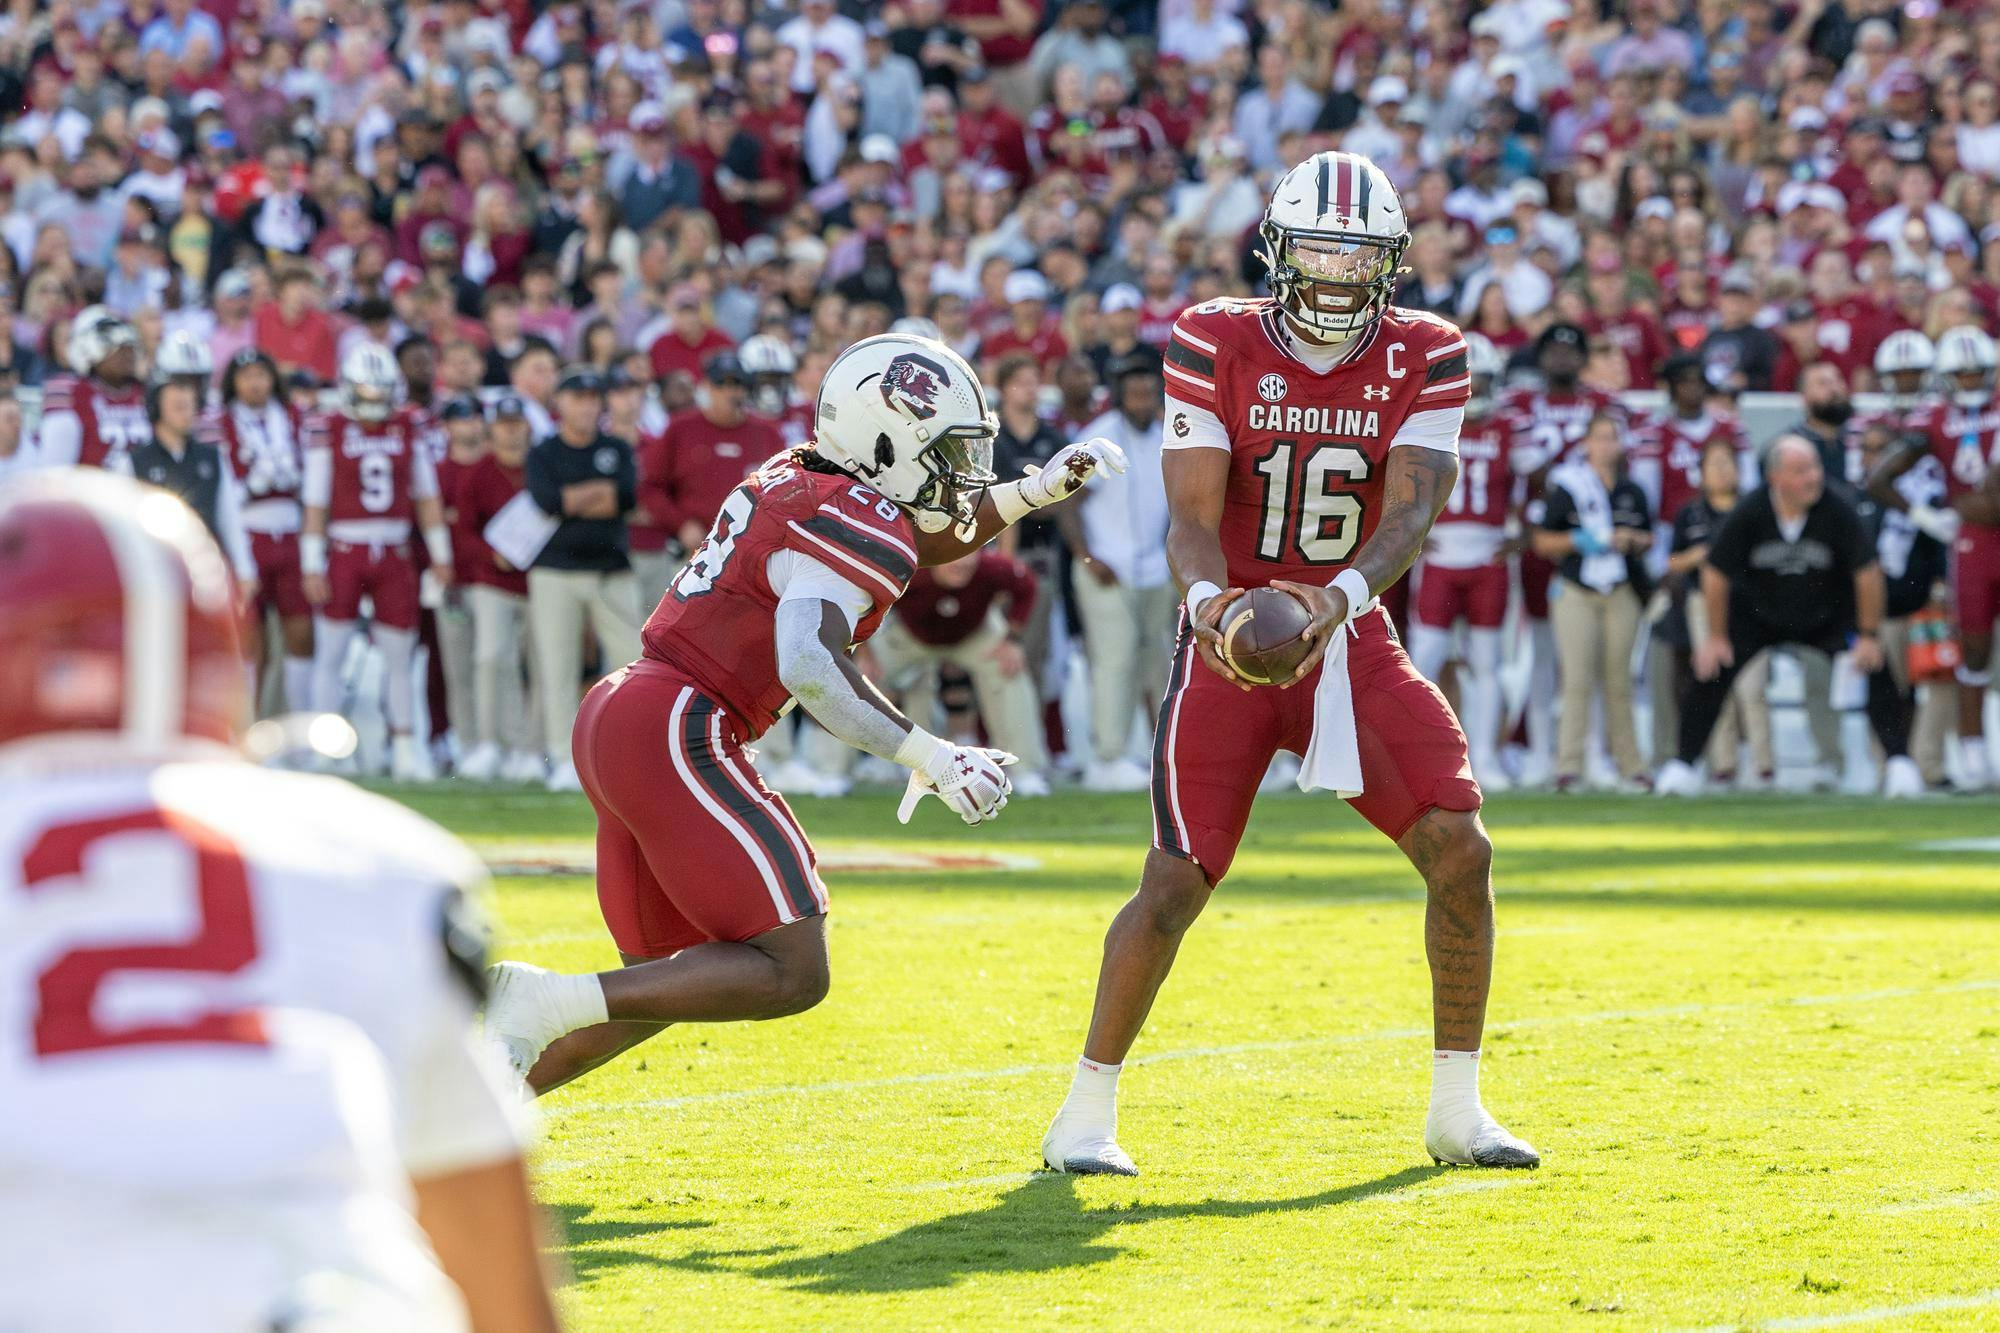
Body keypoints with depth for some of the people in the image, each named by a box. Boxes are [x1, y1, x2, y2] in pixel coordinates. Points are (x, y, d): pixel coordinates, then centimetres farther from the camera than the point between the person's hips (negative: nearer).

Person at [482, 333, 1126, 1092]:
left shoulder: (797, 483, 17)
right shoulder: (856, 520, -11)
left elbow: (919, 540, 34)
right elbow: (809, 665, -25)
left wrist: (1032, 494, 24)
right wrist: (930, 758, -21)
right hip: (676, 735, -10)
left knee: (662, 988, 19)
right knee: (791, 974, -10)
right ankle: (546, 1002, -17)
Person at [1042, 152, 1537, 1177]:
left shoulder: (1422, 358, -2)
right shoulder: (1217, 346, -7)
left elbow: (1412, 510, -13)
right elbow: (1192, 515, -10)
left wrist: (1341, 594, -33)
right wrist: (1209, 600, -32)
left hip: (1348, 635, 2)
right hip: (1234, 637, -2)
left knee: (1458, 847, -10)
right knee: (1178, 879, -10)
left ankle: (1457, 1109, 6)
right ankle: (1085, 1115, 5)